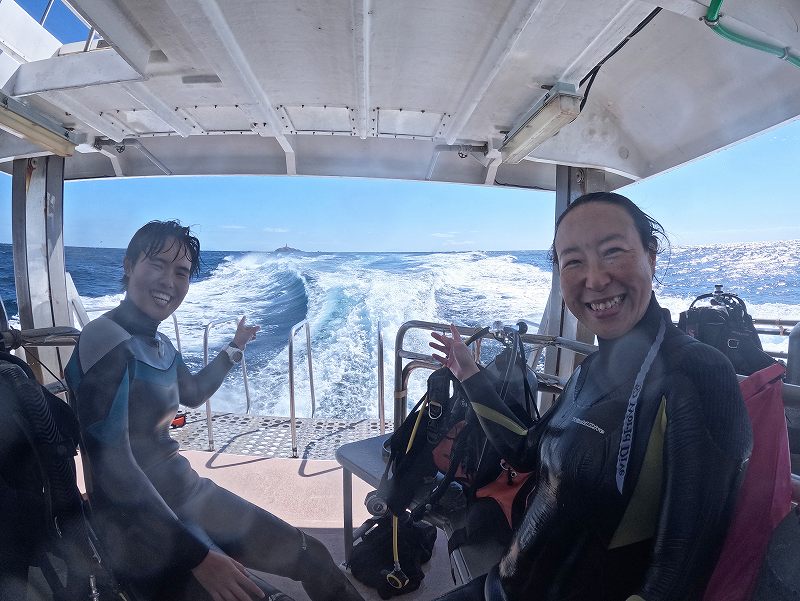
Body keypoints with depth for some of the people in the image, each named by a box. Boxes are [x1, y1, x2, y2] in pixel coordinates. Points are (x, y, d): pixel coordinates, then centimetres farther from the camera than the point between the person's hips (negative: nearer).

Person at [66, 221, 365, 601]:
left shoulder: (158, 343, 7)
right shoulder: (108, 344, -20)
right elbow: (114, 467, -25)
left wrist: (235, 348, 31)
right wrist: (197, 555, -27)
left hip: (185, 491, 8)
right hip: (138, 520, -8)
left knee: (311, 556, 5)